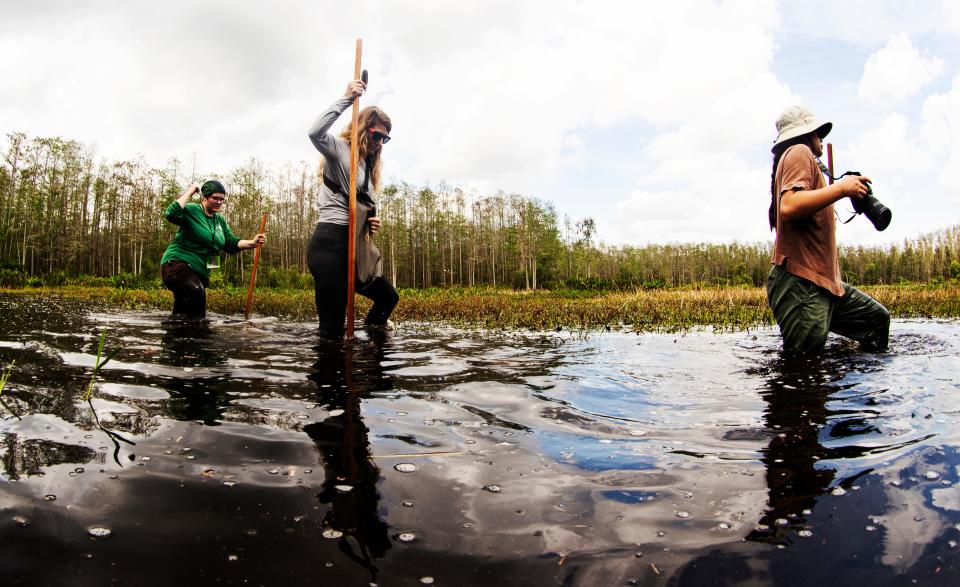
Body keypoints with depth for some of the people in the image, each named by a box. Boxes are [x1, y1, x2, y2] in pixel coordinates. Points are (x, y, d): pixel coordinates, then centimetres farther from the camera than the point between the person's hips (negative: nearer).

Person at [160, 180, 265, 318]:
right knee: (197, 292, -36)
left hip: (199, 271, 8)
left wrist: (252, 243, -8)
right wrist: (189, 192, -19)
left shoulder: (220, 221, 14)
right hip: (178, 264, -8)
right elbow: (171, 214, -27)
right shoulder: (191, 210, -7)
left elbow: (232, 244, 10)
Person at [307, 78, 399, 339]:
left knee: (389, 297, 21)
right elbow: (315, 133, -26)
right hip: (330, 242, -9)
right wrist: (347, 99, -24)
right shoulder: (340, 149, -2)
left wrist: (370, 222, 6)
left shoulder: (367, 164, 24)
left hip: (352, 246, 9)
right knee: (332, 329, -10)